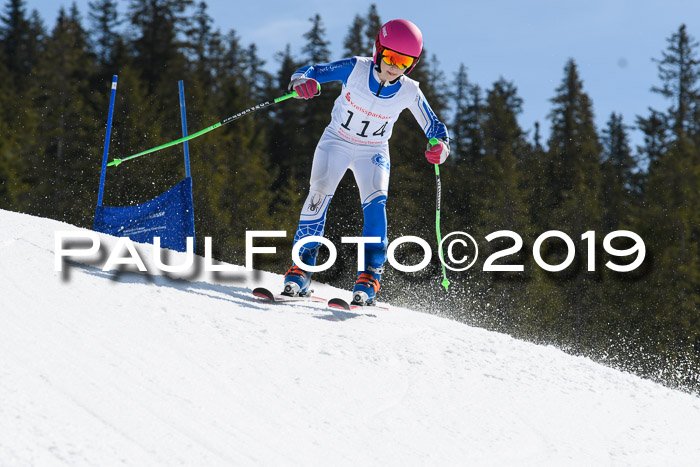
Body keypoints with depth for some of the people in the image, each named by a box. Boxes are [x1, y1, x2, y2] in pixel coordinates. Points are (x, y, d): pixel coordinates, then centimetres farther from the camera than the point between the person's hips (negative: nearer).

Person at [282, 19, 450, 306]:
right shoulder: (355, 69, -20)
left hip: (373, 152, 1)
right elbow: (312, 72, -17)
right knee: (319, 194, -22)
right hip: (337, 142, -1)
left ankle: (369, 278, -23)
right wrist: (301, 81, -41)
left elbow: (434, 128, -7)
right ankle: (301, 269, -16)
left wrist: (440, 147, -30)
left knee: (375, 201, -23)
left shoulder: (409, 93, -16)